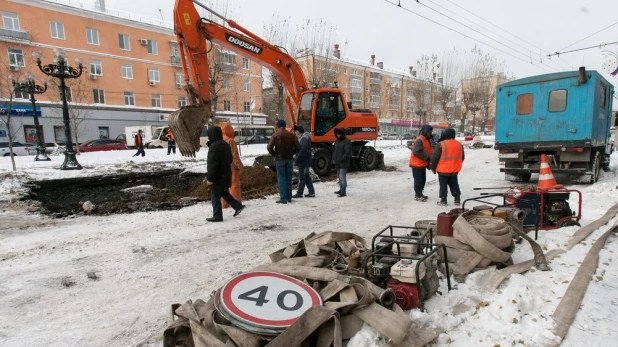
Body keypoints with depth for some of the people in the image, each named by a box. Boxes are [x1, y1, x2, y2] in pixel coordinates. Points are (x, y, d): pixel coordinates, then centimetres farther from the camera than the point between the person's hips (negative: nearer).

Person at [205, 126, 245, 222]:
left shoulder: (214, 146, -20)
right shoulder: (225, 144, 8)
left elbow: (212, 164, -23)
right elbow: (230, 160, 17)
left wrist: (209, 178, -19)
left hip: (218, 177, -9)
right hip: (225, 175, 9)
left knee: (215, 196, 2)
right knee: (224, 193, 23)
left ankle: (217, 216, 8)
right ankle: (238, 206, 22)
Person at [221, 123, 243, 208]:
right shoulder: (230, 141, -16)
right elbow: (235, 155, -17)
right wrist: (240, 165, -9)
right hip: (231, 166, -7)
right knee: (234, 184, -1)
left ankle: (224, 203, 18)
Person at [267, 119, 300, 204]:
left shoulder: (275, 135, -7)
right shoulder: (291, 135, 2)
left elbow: (269, 147, -15)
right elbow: (298, 147, -3)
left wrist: (275, 154, 0)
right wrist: (291, 153, 9)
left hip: (280, 159, -3)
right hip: (289, 159, 3)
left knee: (281, 178, 0)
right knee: (288, 178, 12)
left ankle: (283, 198, -4)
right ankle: (289, 197, 19)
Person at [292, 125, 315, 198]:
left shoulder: (304, 138, -16)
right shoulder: (301, 138, 15)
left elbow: (303, 150, -25)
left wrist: (298, 159, -20)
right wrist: (298, 159, 14)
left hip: (303, 162, -10)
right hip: (305, 162, 10)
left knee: (302, 177, -2)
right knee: (307, 177, 13)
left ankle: (299, 193, 5)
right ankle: (311, 192, 18)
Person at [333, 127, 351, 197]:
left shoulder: (346, 141, -12)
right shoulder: (337, 141, 15)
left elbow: (348, 152, -19)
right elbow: (335, 150, 24)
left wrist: (342, 159, -20)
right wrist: (334, 158, 11)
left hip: (343, 163, -9)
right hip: (338, 163, 9)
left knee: (342, 177, -11)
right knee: (339, 177, 17)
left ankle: (343, 192, -8)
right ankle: (341, 189, 28)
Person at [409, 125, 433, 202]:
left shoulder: (427, 140, 14)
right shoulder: (419, 140, -19)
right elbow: (417, 152, -29)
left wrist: (428, 162, 14)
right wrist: (427, 158, -23)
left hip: (422, 164, 10)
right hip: (417, 164, -10)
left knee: (423, 179, 15)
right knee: (418, 180, -4)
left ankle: (420, 194, 25)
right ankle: (418, 195, 4)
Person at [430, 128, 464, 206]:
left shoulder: (441, 144, -13)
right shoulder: (459, 144, 5)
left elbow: (435, 157, -12)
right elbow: (462, 157, 15)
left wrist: (433, 168, 0)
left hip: (443, 170, -5)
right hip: (454, 170, 5)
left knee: (443, 185, 5)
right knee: (454, 184, 16)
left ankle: (443, 200, 8)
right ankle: (457, 199, 20)